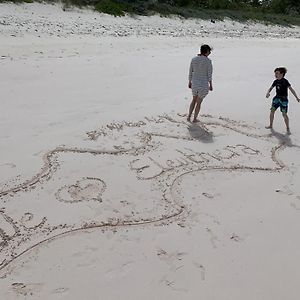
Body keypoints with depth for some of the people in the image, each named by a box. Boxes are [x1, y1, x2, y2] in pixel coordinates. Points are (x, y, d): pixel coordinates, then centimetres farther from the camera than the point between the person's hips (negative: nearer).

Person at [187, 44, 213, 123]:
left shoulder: (193, 59, -3)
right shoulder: (208, 61, -15)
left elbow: (190, 72, 3)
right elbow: (209, 74, -11)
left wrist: (189, 82, 15)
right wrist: (211, 85, 0)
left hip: (194, 83, 4)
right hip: (204, 84, -4)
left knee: (194, 100, 27)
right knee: (199, 102, 14)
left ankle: (189, 116, 24)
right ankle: (195, 119, 24)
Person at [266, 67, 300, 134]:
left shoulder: (285, 81, -13)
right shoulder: (276, 81, 5)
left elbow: (291, 89, -15)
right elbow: (270, 88, 13)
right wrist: (268, 93, -10)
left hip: (283, 99, -6)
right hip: (277, 98, 6)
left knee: (284, 114, -8)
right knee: (272, 111, 9)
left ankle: (288, 129, 3)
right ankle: (271, 125, 27)